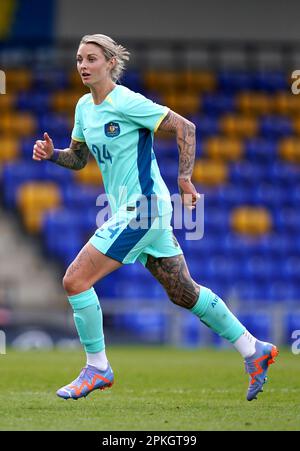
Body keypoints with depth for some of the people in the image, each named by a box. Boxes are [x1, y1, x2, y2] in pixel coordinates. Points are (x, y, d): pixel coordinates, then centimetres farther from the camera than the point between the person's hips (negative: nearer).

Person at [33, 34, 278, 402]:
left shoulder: (126, 102, -14)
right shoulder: (84, 107, 10)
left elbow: (185, 128, -14)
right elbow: (79, 158, 21)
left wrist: (184, 179, -18)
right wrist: (52, 154, 2)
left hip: (143, 207, -9)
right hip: (129, 210, 9)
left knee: (75, 280, -11)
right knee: (182, 292, 13)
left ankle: (97, 368, 0)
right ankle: (253, 350, 22)